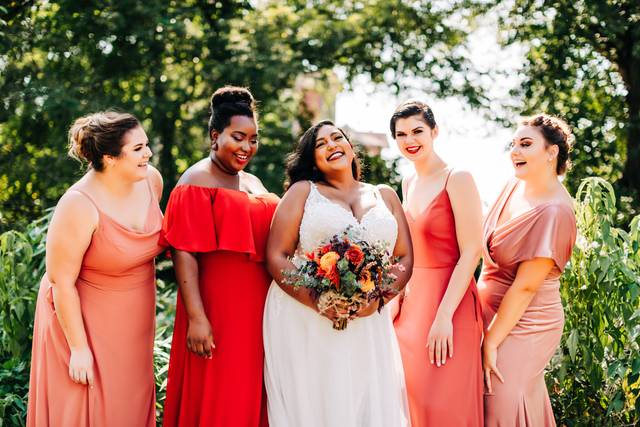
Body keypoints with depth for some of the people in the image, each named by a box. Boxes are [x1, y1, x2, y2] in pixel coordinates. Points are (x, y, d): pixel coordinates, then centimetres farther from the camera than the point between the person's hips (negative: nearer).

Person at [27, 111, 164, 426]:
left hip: (134, 323, 6)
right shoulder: (79, 206, -27)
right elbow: (62, 281, -21)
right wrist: (79, 348, -18)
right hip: (83, 318, -6)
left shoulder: (151, 180, -8)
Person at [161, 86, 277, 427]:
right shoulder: (196, 183, -8)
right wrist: (196, 318, -22)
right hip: (217, 309, -7)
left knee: (252, 397, 12)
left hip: (257, 309, 7)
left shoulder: (253, 182, 16)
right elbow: (184, 254, -15)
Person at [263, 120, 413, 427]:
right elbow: (276, 257, -3)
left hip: (367, 325, 3)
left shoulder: (385, 196, 15)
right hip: (304, 324, -2)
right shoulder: (303, 191, 6)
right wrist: (317, 301, -17)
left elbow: (405, 259, 9)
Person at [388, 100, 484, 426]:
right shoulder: (408, 184, 11)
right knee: (412, 397, 10)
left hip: (449, 300, -7)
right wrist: (396, 299, 7)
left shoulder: (457, 180, -11)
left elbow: (471, 253, -16)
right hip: (411, 302, 7)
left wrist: (444, 316, -21)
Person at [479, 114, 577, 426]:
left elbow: (526, 286, -21)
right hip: (494, 315, 8)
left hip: (522, 325, -8)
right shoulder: (514, 187, 2)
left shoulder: (553, 212, -23)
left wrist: (491, 341, -16)